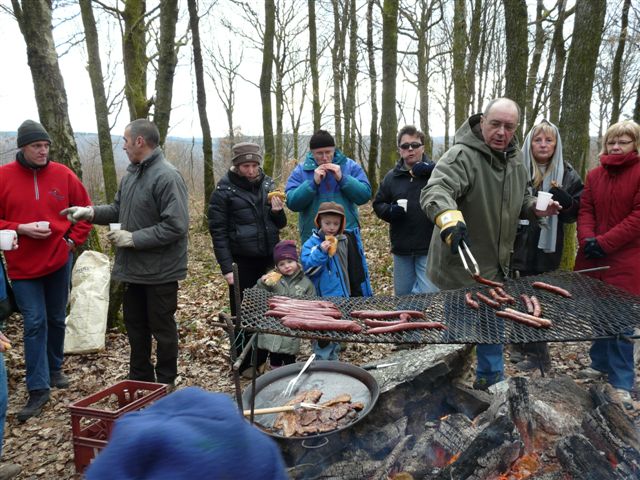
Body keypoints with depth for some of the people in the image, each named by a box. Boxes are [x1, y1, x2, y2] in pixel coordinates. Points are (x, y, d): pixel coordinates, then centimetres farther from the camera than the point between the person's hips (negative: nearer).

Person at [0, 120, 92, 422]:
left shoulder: (63, 175, -2)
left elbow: (85, 210, 7)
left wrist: (73, 239, -2)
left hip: (59, 261, 2)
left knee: (57, 319, 15)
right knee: (34, 323, -4)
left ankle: (54, 370, 35)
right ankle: (38, 389, 4)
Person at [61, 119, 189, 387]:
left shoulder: (167, 176, -20)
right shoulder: (131, 174, 8)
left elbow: (176, 226, -26)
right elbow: (118, 210, 19)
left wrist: (133, 238, -22)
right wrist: (90, 212, 2)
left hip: (160, 272, -9)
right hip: (133, 268, 9)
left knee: (162, 329, 8)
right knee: (135, 327, 20)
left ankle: (165, 385, 25)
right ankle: (140, 381, 37)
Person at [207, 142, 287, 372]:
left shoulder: (267, 184, 6)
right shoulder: (224, 190, -7)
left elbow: (280, 224, 13)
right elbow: (218, 232, -8)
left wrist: (277, 212, -9)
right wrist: (227, 267, -14)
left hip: (269, 259, 4)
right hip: (242, 262, -4)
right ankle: (243, 365, 18)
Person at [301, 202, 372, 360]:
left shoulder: (348, 239, 3)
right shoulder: (312, 243, -10)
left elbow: (358, 267, 10)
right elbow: (307, 268, -20)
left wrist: (363, 293, 11)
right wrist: (321, 252, -31)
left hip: (346, 298, 5)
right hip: (323, 298, -5)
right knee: (323, 338, 3)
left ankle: (333, 358, 38)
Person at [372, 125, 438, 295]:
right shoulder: (392, 176, 8)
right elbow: (378, 204, 14)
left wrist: (433, 170, -26)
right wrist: (390, 211, -7)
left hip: (430, 248, -4)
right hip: (401, 249, 4)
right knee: (402, 295, 17)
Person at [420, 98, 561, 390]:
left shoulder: (515, 159, 7)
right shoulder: (462, 155, -21)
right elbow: (435, 191, -38)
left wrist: (535, 208, 1)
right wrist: (449, 217, -59)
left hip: (495, 264, 8)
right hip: (461, 265, -8)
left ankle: (491, 379, 43)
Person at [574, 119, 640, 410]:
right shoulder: (594, 175, 12)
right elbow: (586, 210, 7)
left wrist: (604, 242, -17)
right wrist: (586, 239, -11)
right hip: (592, 258, 5)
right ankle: (601, 364, 31)